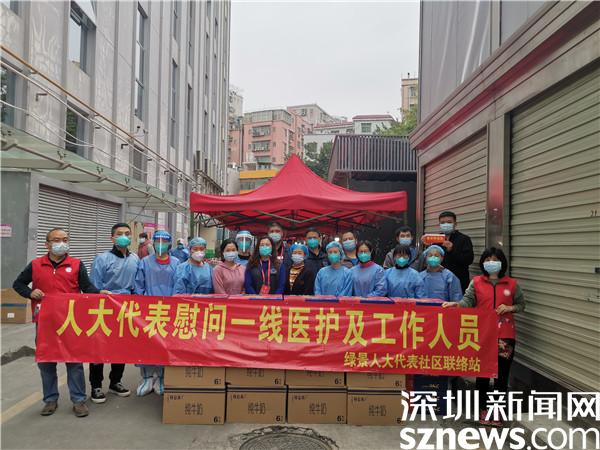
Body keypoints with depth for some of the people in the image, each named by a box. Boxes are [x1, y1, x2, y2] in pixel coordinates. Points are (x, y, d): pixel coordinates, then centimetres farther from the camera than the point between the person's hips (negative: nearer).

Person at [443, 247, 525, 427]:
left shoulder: (512, 284, 4)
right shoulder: (476, 282, 2)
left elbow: (521, 304, 10)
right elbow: (468, 301, -9)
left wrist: (509, 308, -10)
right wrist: (455, 304, -28)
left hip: (505, 335, 0)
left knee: (502, 373, 5)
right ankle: (483, 408, 23)